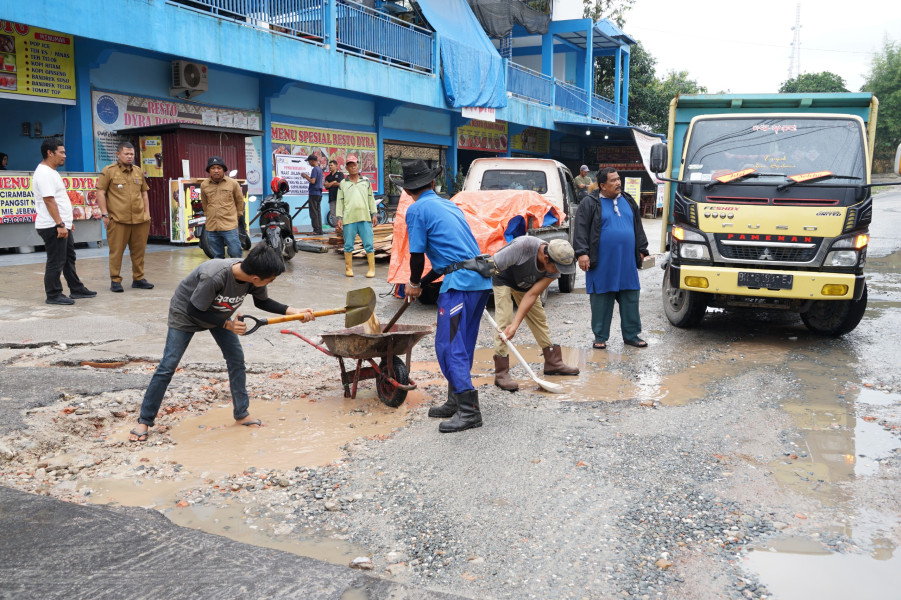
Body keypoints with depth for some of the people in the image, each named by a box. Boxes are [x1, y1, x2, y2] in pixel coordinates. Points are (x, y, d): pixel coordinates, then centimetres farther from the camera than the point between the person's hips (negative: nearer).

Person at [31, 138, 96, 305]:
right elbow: (49, 201, -23)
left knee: (69, 258, 17)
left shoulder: (51, 172, 18)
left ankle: (76, 289, 26)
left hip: (62, 225, 11)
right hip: (52, 227, -11)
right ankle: (53, 295, 3)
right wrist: (60, 224, -25)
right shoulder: (44, 174, -16)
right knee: (56, 262, -5)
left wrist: (68, 221, 24)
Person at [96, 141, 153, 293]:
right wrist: (104, 213, -8)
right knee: (116, 251, -2)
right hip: (118, 220, -5)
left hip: (140, 220, 5)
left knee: (139, 250, 8)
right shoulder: (109, 171, 1)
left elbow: (144, 193, 23)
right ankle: (115, 281, 5)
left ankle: (138, 279, 18)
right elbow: (100, 193, -2)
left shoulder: (138, 172, 16)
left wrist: (147, 212, 14)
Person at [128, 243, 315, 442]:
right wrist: (228, 325, -30)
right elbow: (195, 311, -30)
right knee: (168, 366, -6)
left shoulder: (253, 277, -24)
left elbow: (262, 302, -4)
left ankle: (242, 415, 12)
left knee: (236, 359, 0)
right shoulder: (214, 276, -43)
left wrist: (292, 311, -15)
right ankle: (144, 421, 7)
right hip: (185, 313, -6)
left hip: (218, 314, 6)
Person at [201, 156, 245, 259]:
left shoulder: (233, 183, -2)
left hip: (229, 226, -3)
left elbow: (240, 201, 11)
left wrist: (237, 216, 13)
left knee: (235, 254, -5)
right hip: (211, 226, 3)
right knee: (217, 256, 12)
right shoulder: (204, 185, 6)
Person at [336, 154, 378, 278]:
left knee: (369, 244, -2)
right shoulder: (343, 184, 10)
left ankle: (372, 269, 3)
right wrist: (339, 218, 2)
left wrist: (374, 214, 8)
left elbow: (371, 198, 15)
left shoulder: (366, 181, 14)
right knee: (348, 245, 4)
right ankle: (349, 268, 14)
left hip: (365, 218, 0)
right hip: (348, 219, 0)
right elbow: (340, 202, 9)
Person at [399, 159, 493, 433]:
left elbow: (417, 254, -3)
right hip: (481, 278, 9)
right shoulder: (450, 205, 23)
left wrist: (415, 283, 16)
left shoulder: (417, 209, -2)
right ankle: (456, 402, 24)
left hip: (460, 282, -9)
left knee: (448, 345, -5)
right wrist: (422, 283, 27)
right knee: (462, 344, 15)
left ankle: (469, 410, -5)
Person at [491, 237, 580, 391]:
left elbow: (532, 295, -24)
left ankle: (553, 362, 24)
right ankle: (501, 373, -13)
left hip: (526, 284, 6)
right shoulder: (523, 246, -41)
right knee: (503, 321, -16)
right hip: (503, 279, -5)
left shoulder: (555, 267, -23)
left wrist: (516, 324, -30)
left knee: (540, 319, 10)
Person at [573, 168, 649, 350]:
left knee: (630, 300, 6)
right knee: (601, 301, 2)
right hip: (602, 264, -4)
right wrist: (582, 253, -15)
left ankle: (631, 335, 17)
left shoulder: (628, 201, 15)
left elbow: (638, 228, 21)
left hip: (627, 263, 5)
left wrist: (641, 250, 19)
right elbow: (581, 229, -7)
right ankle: (600, 337, 13)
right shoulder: (590, 203, -1)